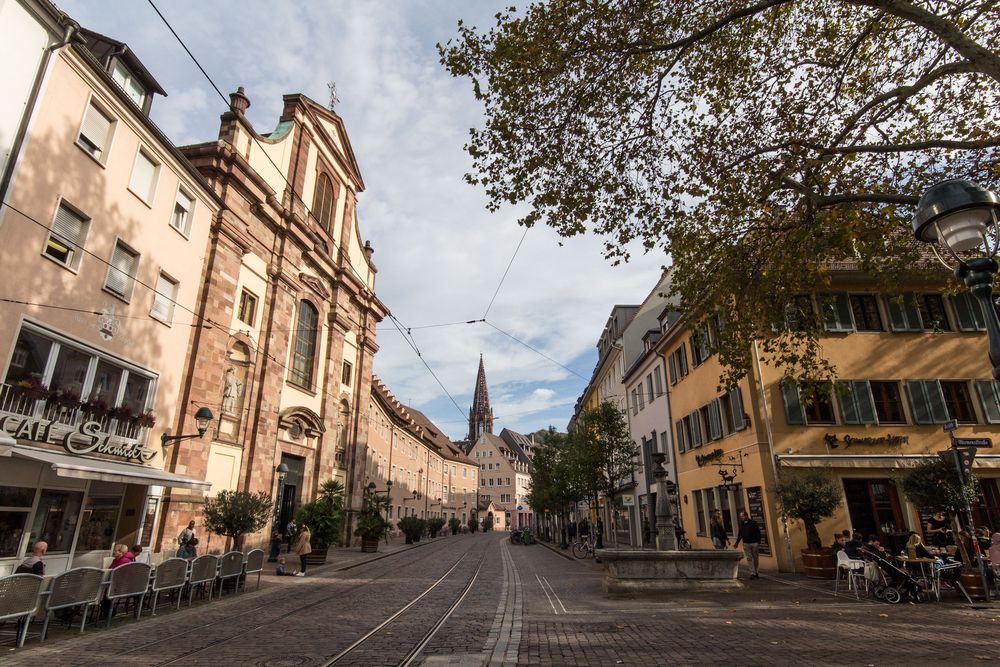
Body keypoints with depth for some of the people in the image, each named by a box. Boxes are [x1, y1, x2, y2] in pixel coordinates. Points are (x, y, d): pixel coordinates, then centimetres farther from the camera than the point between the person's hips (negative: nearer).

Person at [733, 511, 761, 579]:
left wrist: (758, 542, -10)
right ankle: (752, 573, -3)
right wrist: (737, 543, 11)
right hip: (746, 544, 3)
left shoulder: (753, 523, -4)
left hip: (754, 543, -3)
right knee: (749, 559, -3)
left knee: (756, 558, 6)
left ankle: (756, 572, 20)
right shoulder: (741, 524, 9)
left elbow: (758, 533, -3)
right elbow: (739, 534, 16)